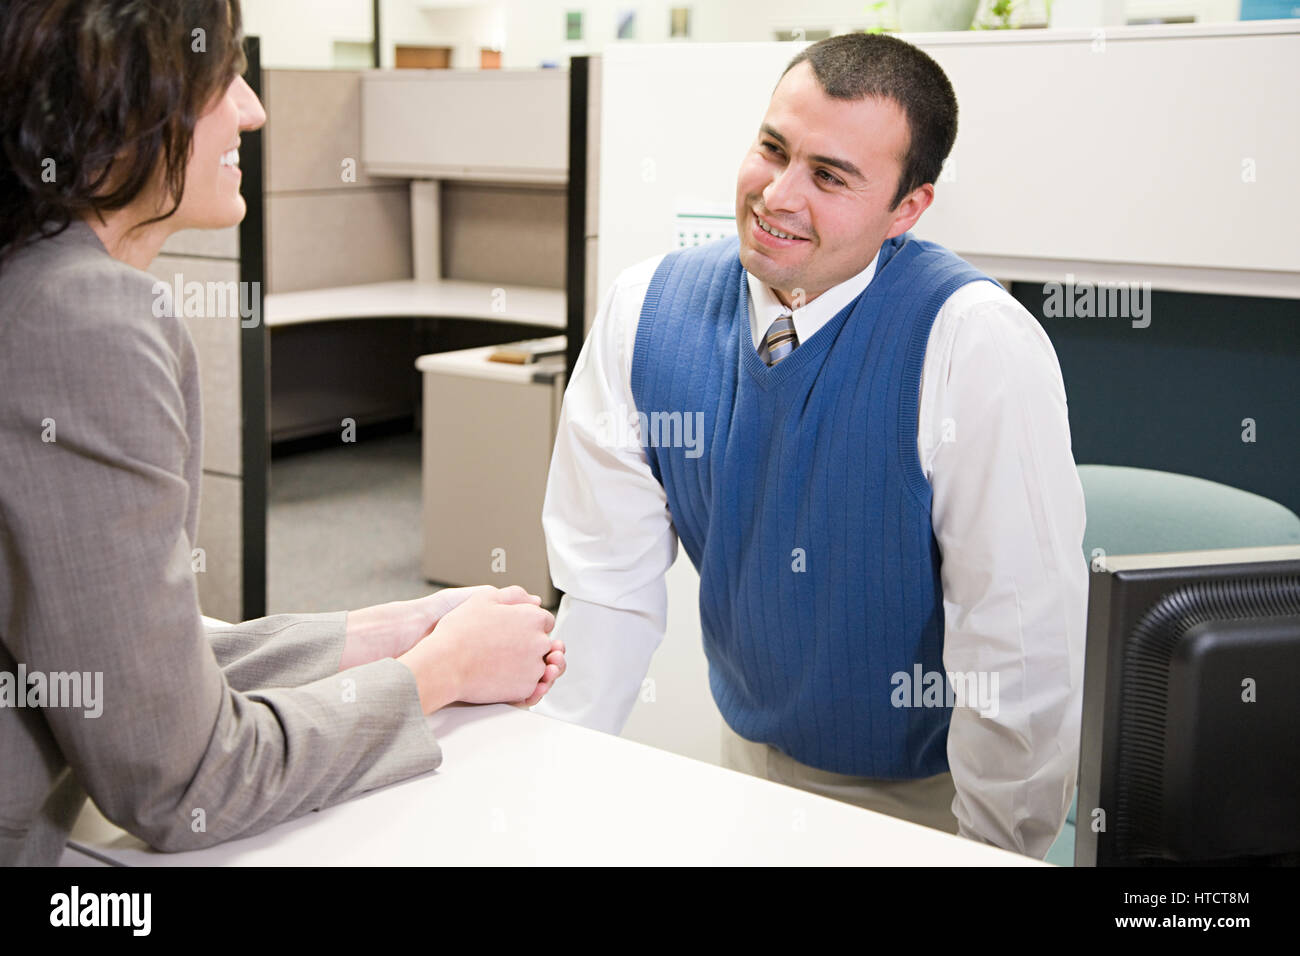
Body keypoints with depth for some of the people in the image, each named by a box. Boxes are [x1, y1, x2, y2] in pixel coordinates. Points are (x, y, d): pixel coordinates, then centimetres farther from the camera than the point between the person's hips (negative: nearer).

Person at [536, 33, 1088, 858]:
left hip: (930, 792, -3)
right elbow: (609, 586, -4)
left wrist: (989, 849, -18)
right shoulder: (646, 311, -7)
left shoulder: (978, 345, -22)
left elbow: (1023, 644, -21)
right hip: (752, 762, 4)